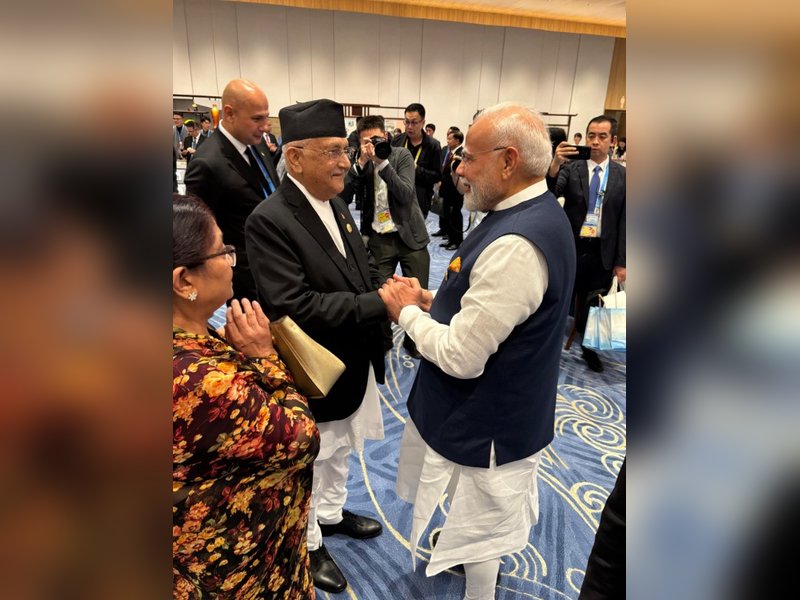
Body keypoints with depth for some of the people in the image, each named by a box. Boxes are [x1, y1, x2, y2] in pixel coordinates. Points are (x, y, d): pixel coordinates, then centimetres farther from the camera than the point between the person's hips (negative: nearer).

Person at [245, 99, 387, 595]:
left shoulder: (337, 206, 2)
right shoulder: (270, 220, -24)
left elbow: (364, 272, 6)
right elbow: (295, 308, -31)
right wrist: (380, 304, -32)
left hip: (354, 362, 8)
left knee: (340, 448, 28)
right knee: (308, 463, 17)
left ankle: (331, 513, 54)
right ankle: (309, 544, 42)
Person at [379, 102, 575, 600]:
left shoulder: (515, 245, -33)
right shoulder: (539, 213, 0)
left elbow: (461, 357, -29)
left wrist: (407, 311, -14)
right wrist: (434, 301, -1)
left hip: (485, 421, -10)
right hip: (503, 407, 10)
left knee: (479, 525, 17)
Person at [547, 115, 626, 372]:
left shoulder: (622, 175, 2)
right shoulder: (571, 168, -3)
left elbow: (624, 220, 2)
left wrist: (621, 262, 0)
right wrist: (555, 165, -38)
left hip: (602, 252, 2)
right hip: (570, 247, -2)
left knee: (591, 304, 16)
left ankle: (588, 347, 37)